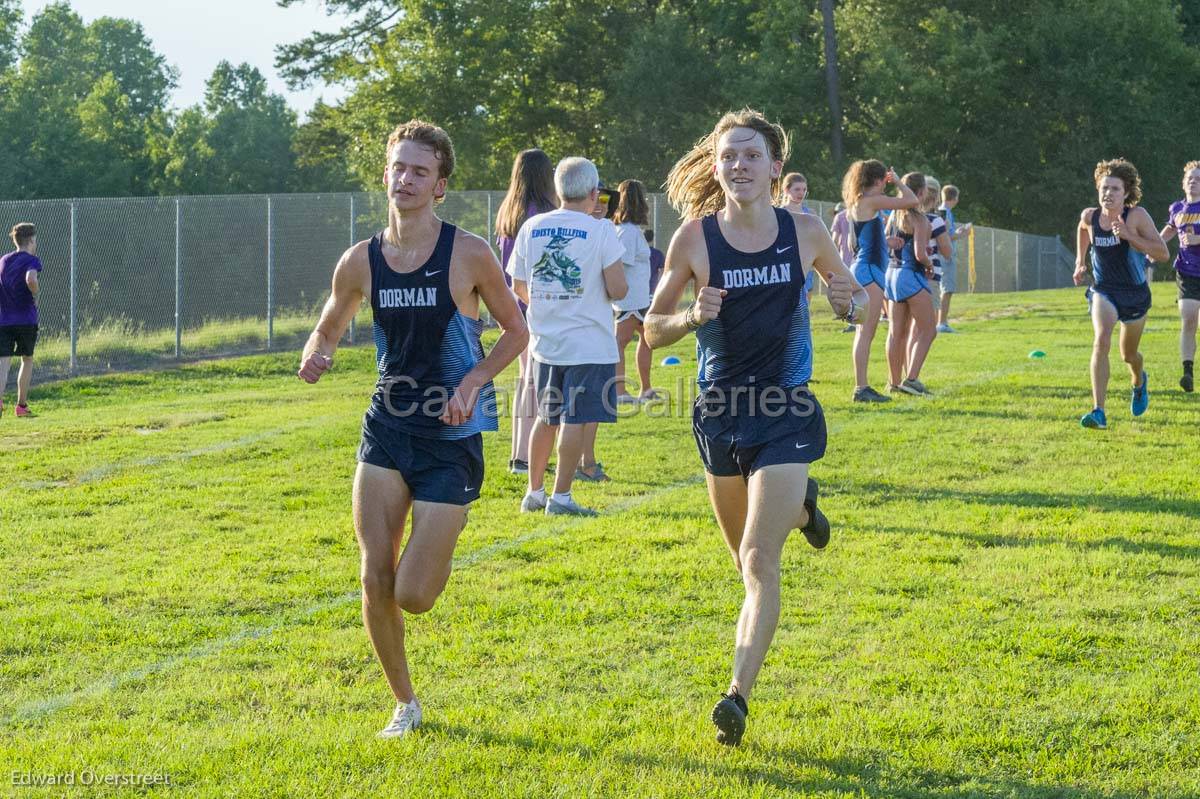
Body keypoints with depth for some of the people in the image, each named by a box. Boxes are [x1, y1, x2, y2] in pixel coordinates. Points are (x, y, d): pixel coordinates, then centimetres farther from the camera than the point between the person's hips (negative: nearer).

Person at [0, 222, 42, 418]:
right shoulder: (31, 260, -6)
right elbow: (31, 279, -26)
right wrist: (35, 295, -9)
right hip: (26, 320, -4)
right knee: (27, 360, 14)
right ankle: (22, 405, 17)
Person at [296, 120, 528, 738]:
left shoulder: (468, 255, -9)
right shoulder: (360, 262, 0)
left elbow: (516, 331, 2)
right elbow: (329, 330, 15)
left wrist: (474, 381, -15)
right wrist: (315, 355, -9)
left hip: (451, 437, -3)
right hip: (386, 429, 3)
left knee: (414, 597, -8)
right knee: (375, 581, -5)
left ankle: (443, 541, 28)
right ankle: (405, 705, 15)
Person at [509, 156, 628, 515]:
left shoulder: (531, 227, 4)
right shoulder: (601, 230, -9)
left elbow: (519, 286, 11)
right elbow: (617, 289, -13)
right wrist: (619, 286, 10)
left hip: (544, 341, 5)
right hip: (589, 345, -5)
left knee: (546, 418, 16)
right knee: (576, 419, -1)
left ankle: (534, 492, 22)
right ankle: (561, 496, -3)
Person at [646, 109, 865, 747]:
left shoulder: (806, 232, -5)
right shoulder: (695, 237, -7)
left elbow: (848, 296, 13)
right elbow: (653, 329, 2)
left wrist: (847, 302, -11)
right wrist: (693, 316, -19)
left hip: (786, 412, -2)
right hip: (721, 411, 2)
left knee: (759, 561, -14)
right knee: (745, 557, 20)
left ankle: (738, 695, -11)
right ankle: (799, 505, 54)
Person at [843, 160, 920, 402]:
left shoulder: (856, 203, 14)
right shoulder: (871, 201, -12)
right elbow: (912, 201, -15)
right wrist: (897, 182, 0)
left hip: (860, 268, 10)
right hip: (869, 270, -10)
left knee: (864, 332, 12)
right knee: (866, 332, -10)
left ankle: (862, 387, 14)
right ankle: (861, 388, -12)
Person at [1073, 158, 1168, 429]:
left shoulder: (1137, 216, -18)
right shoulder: (1089, 216, -8)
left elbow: (1163, 253, -23)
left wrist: (1129, 236, -32)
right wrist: (1080, 261, 14)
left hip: (1135, 294, 0)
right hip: (1103, 291, 0)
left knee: (1128, 354, 17)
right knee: (1101, 341, -26)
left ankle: (1139, 382, 56)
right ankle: (1098, 412, -31)